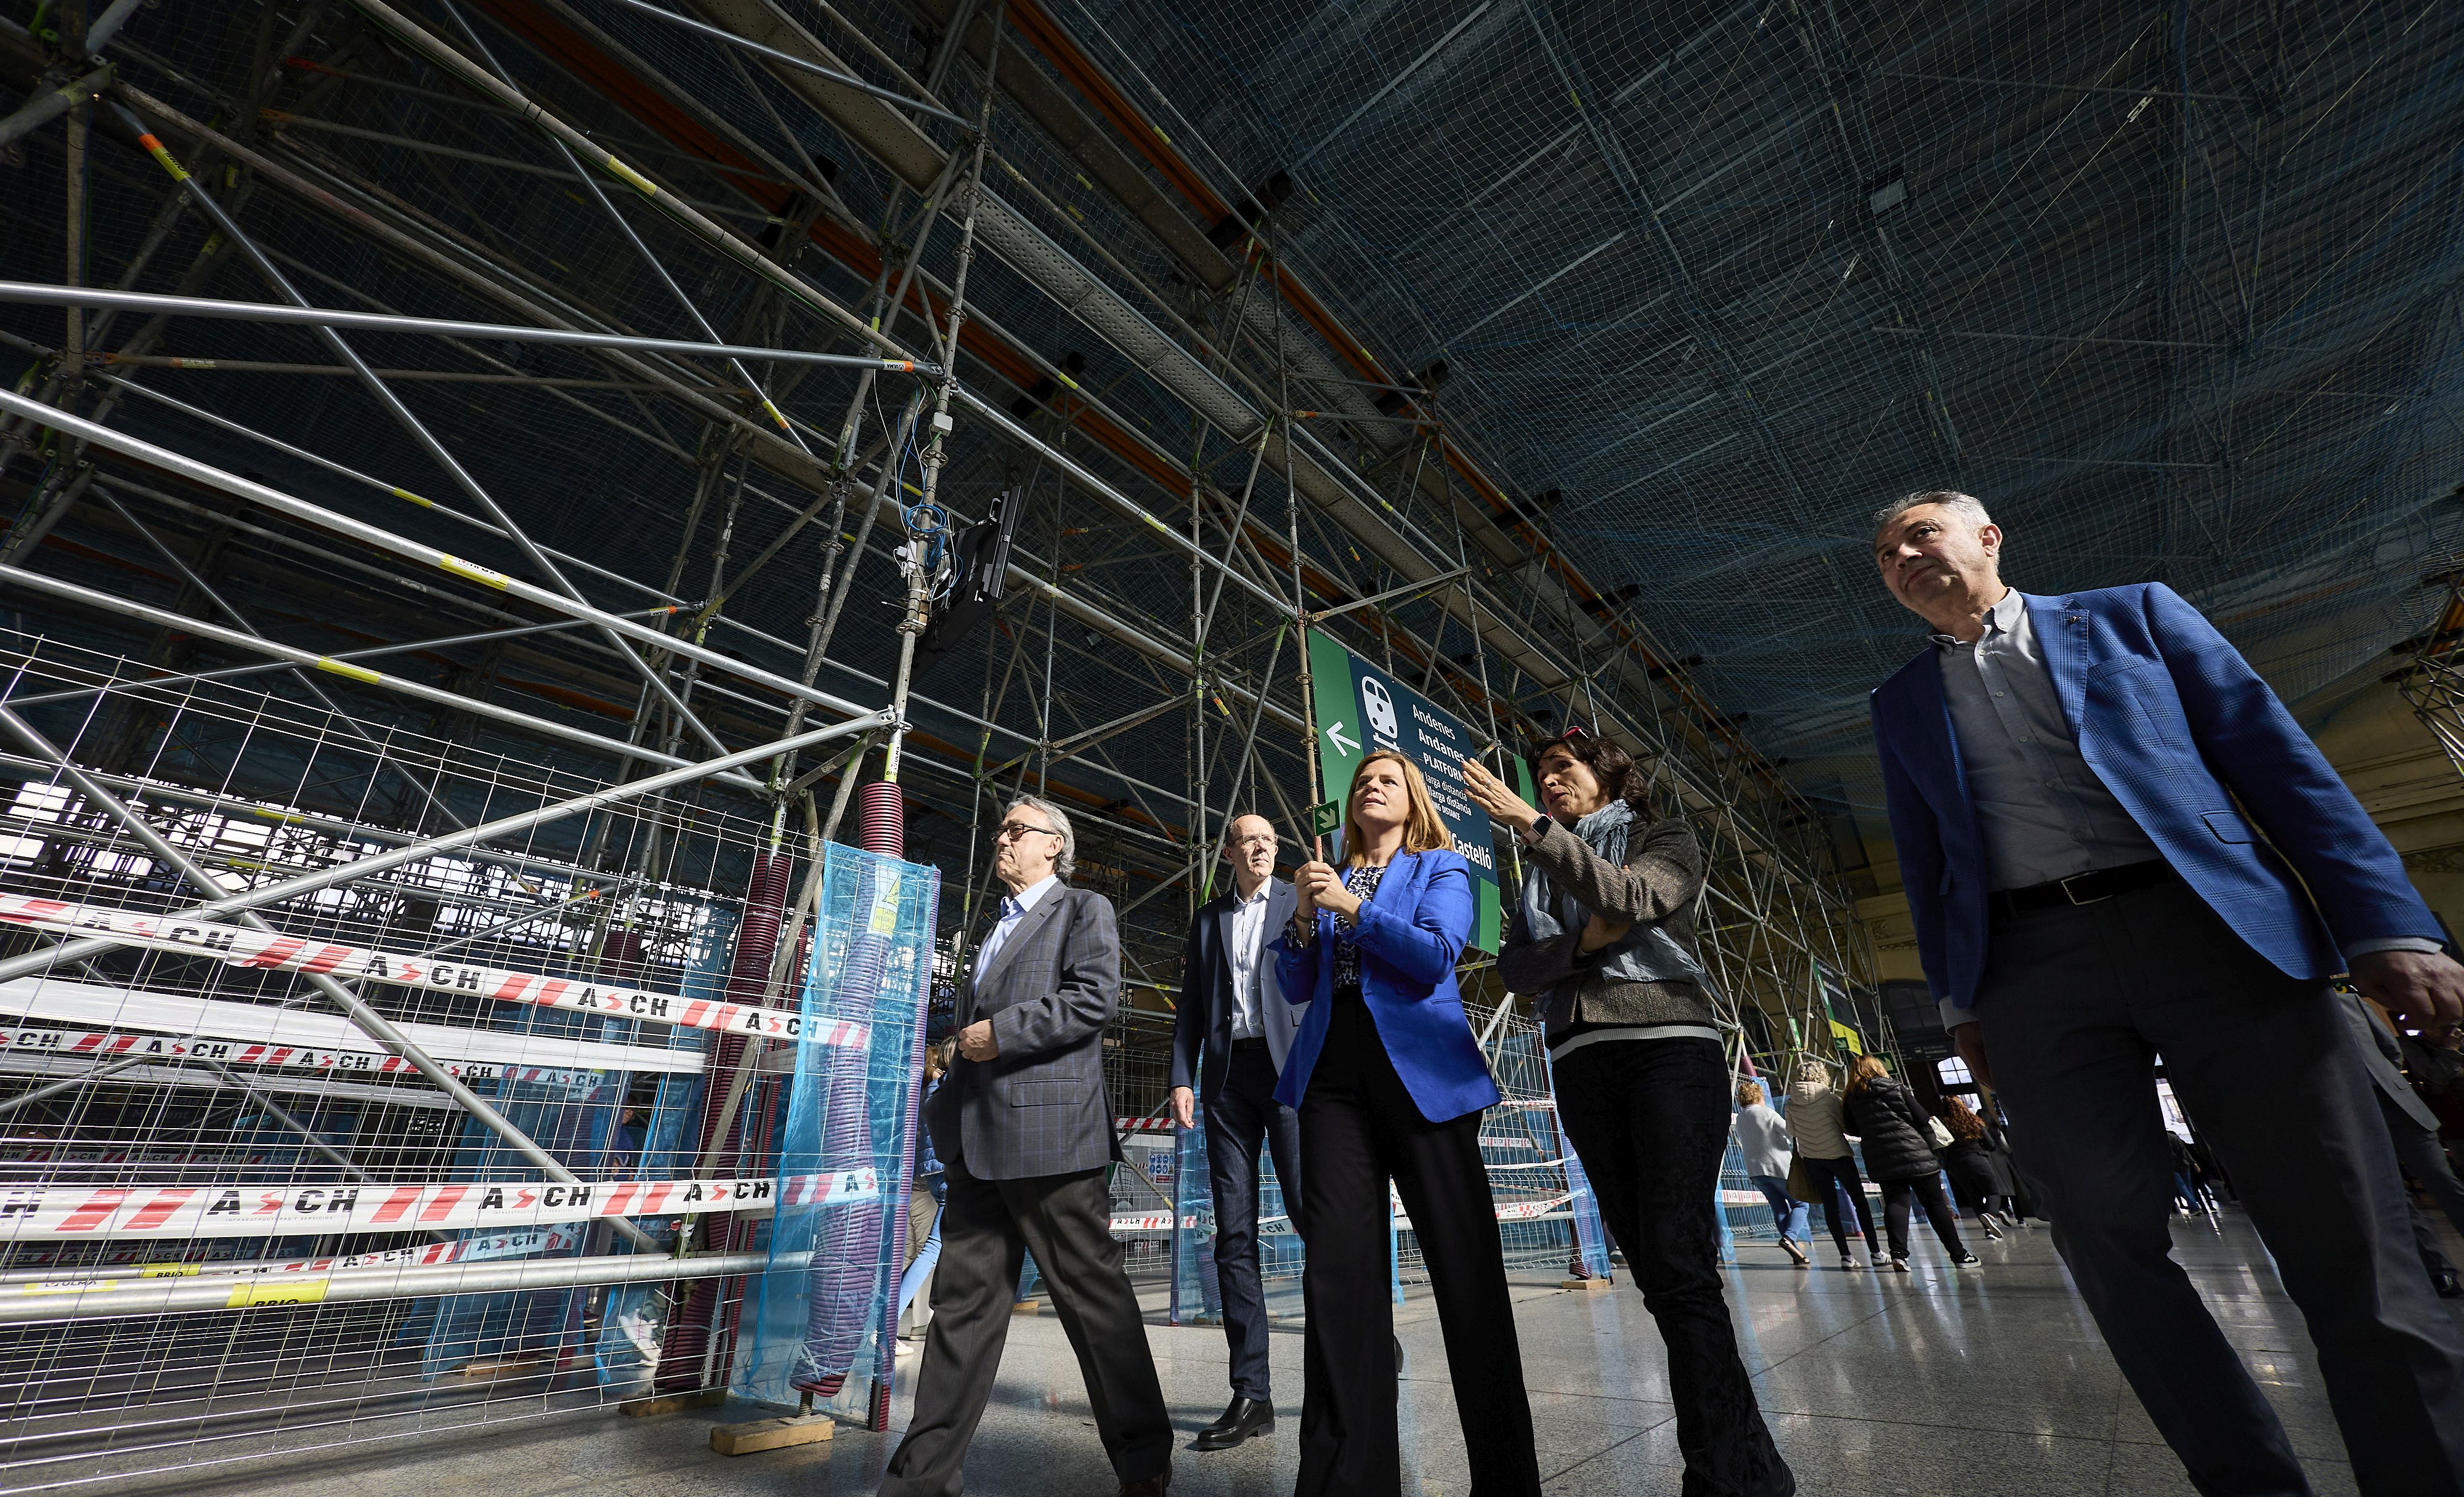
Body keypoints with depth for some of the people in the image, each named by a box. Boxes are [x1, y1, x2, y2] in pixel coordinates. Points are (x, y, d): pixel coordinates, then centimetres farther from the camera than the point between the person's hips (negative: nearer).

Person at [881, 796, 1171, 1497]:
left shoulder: (1085, 910, 0)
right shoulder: (996, 928, 24)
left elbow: (1093, 999, -14)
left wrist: (1001, 1032, -14)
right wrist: (950, 1106, 18)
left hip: (1051, 1133, -7)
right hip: (977, 1142, 7)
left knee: (1094, 1296, 2)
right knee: (963, 1301, 11)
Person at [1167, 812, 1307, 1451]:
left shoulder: (1303, 902, 8)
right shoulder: (1208, 918, 17)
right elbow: (1190, 1006, 15)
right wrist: (1182, 1078, 4)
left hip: (1291, 1065, -3)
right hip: (1227, 1075, 3)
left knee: (1313, 1211, -8)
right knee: (1234, 1233, 3)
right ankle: (1252, 1394, 12)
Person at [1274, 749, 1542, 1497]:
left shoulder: (1442, 869, 11)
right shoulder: (1328, 880, 20)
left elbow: (1436, 955, -8)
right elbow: (1295, 988, 13)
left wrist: (1352, 908, -13)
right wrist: (1304, 916, -3)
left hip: (1419, 1070, -3)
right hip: (1334, 1076, 3)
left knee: (1465, 1262, 0)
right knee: (1339, 1264, -1)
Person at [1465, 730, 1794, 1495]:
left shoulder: (1666, 839, 10)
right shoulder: (1540, 873, 21)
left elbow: (1631, 899, -13)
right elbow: (1514, 968, 10)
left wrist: (1531, 825, -18)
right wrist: (1578, 944, -8)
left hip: (1669, 1047, -4)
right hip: (1581, 1065, 4)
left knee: (1676, 1259, -15)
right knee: (1655, 1266, 4)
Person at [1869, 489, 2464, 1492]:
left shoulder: (2133, 613, 14)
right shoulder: (1902, 705, 17)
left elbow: (2275, 753, 7)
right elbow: (1924, 858, 17)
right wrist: (1957, 997, 11)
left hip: (2210, 927, -1)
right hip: (2033, 967, 2)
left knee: (2349, 1250, -2)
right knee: (2112, 1243, -1)